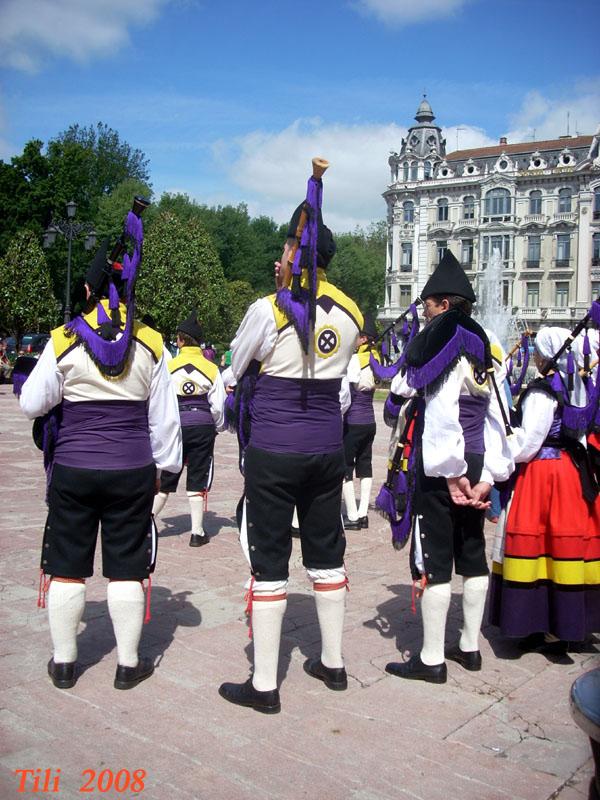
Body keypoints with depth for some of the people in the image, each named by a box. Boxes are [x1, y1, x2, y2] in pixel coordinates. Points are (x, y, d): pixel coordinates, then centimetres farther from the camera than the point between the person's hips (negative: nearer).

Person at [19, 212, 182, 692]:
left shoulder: (63, 342, -7)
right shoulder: (151, 346, -4)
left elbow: (31, 404, -1)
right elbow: (164, 418, 0)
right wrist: (165, 464, 11)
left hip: (72, 471, 0)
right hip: (133, 472, 1)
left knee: (67, 568, 13)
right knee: (127, 569, 9)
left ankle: (64, 662, 24)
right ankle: (129, 664, 19)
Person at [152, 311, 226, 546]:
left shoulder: (168, 367, -3)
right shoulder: (211, 369, 0)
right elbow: (218, 406, 2)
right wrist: (215, 427, 19)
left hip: (175, 427, 0)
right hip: (203, 427, 0)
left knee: (166, 477, 12)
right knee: (198, 479, 7)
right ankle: (197, 532, 8)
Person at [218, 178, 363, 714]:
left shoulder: (269, 310, -12)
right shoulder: (351, 314, 3)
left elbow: (235, 368, 3)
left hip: (273, 451, -5)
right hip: (328, 448, 5)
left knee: (269, 562, 3)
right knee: (326, 554, 17)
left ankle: (264, 686, 12)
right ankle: (333, 663, 30)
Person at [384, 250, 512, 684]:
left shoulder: (441, 339, -11)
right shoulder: (482, 346, 11)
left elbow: (442, 417, -17)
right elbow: (495, 418, 7)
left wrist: (452, 474, -14)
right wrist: (486, 476, 4)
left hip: (443, 466, -8)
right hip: (477, 464, 8)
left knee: (434, 558, -1)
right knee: (472, 553, 15)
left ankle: (432, 659, 8)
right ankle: (470, 647, 27)